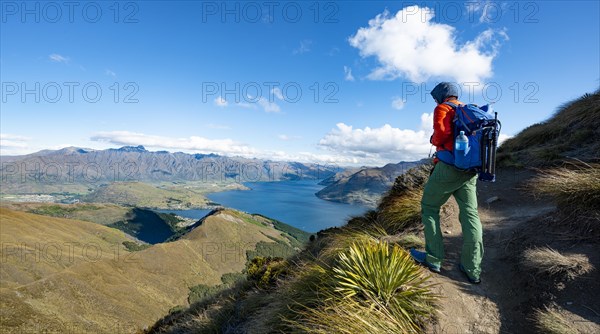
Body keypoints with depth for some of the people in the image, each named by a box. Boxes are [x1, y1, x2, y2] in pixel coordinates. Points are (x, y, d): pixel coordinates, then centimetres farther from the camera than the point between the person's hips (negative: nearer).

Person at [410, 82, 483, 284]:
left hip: (449, 167, -7)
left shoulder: (443, 109, -2)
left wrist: (434, 141, 2)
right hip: (470, 171, 7)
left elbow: (442, 134, -19)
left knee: (429, 207, 7)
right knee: (470, 215, 7)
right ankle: (472, 269, 10)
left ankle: (433, 259, 8)